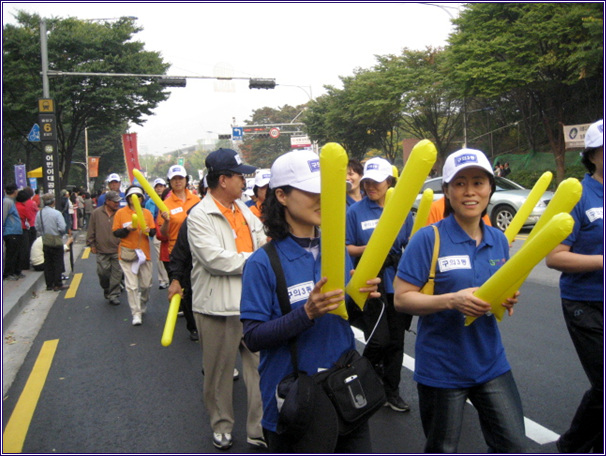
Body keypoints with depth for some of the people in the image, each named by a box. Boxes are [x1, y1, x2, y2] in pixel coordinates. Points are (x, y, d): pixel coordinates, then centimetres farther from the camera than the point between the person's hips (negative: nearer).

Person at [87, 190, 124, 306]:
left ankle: (114, 295, 14)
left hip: (117, 250, 0)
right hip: (101, 250, 0)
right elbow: (91, 230, 8)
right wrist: (91, 244, 7)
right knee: (103, 272, 2)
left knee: (117, 273, 2)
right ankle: (106, 289, 29)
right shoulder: (96, 213, 1)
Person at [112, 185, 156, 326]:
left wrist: (148, 230, -15)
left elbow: (153, 231, 6)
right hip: (127, 253, -2)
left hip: (144, 252, 3)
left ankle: (143, 304, 36)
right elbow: (115, 232, -2)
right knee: (131, 286, -6)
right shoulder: (120, 213, -1)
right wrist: (128, 229, -18)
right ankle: (136, 314, 3)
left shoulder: (147, 212, 7)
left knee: (146, 284, 8)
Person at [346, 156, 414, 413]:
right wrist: (367, 249, -19)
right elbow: (345, 248, -2)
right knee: (379, 339, -6)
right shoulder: (355, 211, -2)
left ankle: (391, 391, 28)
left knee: (396, 341, 11)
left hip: (398, 283, 4)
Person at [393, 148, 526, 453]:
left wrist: (507, 300, -6)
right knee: (442, 450, 14)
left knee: (513, 445, 9)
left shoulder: (498, 240, 3)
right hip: (441, 368, -4)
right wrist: (452, 300, -28)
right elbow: (401, 298, -15)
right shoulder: (429, 238, -14)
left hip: (491, 364, 5)